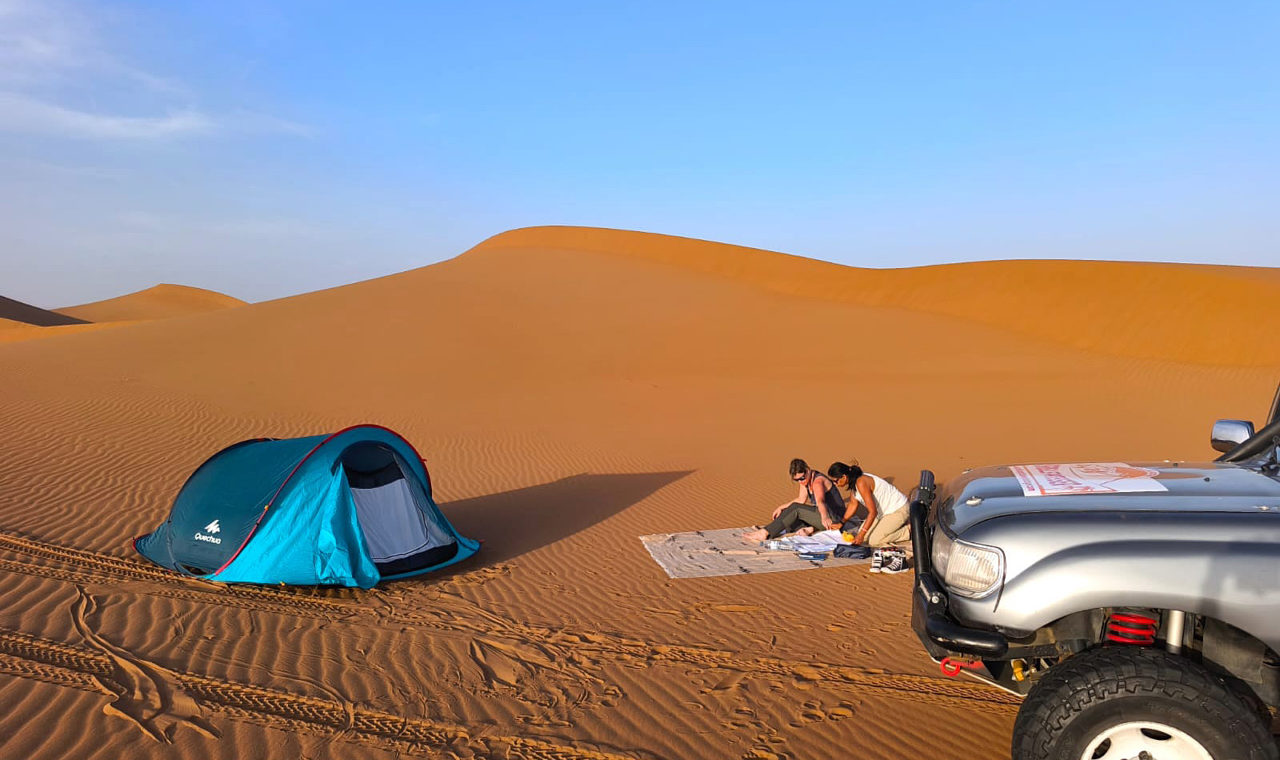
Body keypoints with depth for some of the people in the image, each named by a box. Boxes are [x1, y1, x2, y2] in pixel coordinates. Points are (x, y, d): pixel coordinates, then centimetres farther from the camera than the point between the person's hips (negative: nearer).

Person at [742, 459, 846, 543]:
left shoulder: (817, 481, -25)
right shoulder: (806, 479, 2)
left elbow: (820, 502, -44)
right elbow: (801, 500, 10)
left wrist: (824, 517, -62)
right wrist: (781, 508, 1)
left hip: (835, 518, -10)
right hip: (825, 514, 10)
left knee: (795, 509, -24)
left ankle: (765, 533, -27)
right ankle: (810, 528, -16)